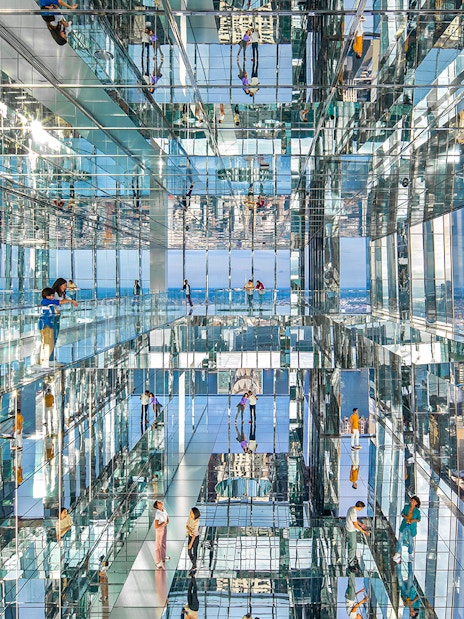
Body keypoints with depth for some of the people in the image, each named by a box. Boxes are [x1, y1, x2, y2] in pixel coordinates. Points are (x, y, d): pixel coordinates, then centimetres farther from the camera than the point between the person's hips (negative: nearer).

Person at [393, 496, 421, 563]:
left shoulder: (417, 511, -9)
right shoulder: (406, 507, -3)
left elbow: (419, 519, 0)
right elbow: (402, 513, 7)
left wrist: (414, 520, -20)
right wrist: (404, 516, -14)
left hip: (411, 527, -2)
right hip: (404, 525, 2)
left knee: (410, 540, 10)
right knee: (400, 539, -2)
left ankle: (411, 554, 36)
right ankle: (398, 554, 5)